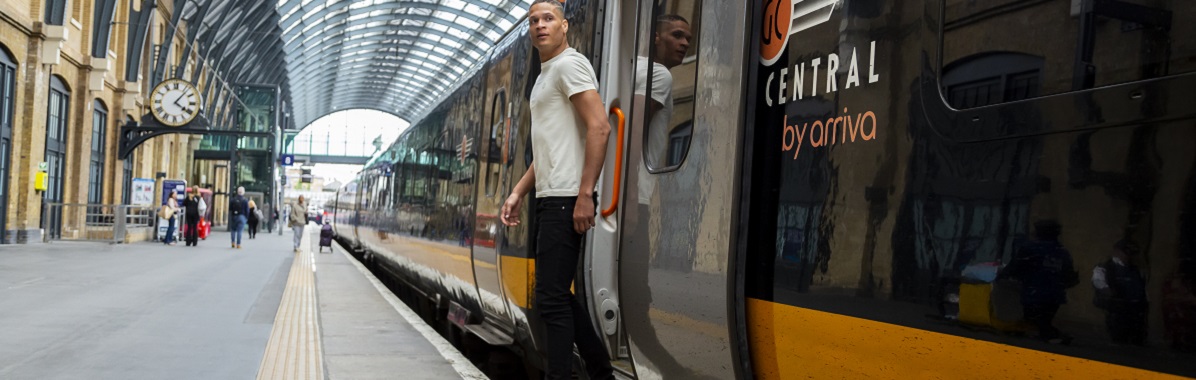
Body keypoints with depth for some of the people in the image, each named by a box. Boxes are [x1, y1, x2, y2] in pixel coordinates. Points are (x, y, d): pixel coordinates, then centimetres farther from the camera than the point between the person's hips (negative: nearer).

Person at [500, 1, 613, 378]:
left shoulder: (569, 64, -7)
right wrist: (517, 193, 20)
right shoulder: (545, 76, 23)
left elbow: (599, 128, -18)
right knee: (557, 294, 14)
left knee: (551, 297, -10)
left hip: (566, 199, -10)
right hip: (550, 199, 11)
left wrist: (585, 195, -23)